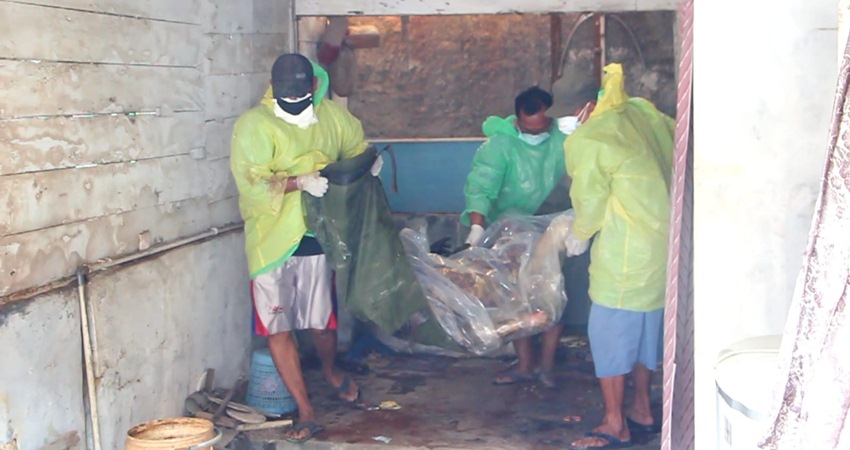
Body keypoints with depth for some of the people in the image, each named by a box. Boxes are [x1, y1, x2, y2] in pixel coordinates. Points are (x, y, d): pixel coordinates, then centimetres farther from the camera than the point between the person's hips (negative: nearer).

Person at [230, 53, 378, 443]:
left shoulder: (332, 116, 3)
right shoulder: (254, 126, -11)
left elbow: (357, 147, 22)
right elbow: (251, 182, -21)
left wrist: (370, 163, 1)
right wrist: (300, 182, -30)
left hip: (318, 236, 2)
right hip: (272, 240, -2)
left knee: (322, 320, 13)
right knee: (277, 329, 0)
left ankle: (330, 371, 46)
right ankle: (306, 413, 11)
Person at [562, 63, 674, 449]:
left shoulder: (588, 141, -15)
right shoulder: (644, 114, 3)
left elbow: (590, 201, -6)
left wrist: (578, 235, 15)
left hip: (627, 250, -8)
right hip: (663, 240, 8)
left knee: (609, 330, 3)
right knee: (646, 325, 19)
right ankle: (642, 410, 30)